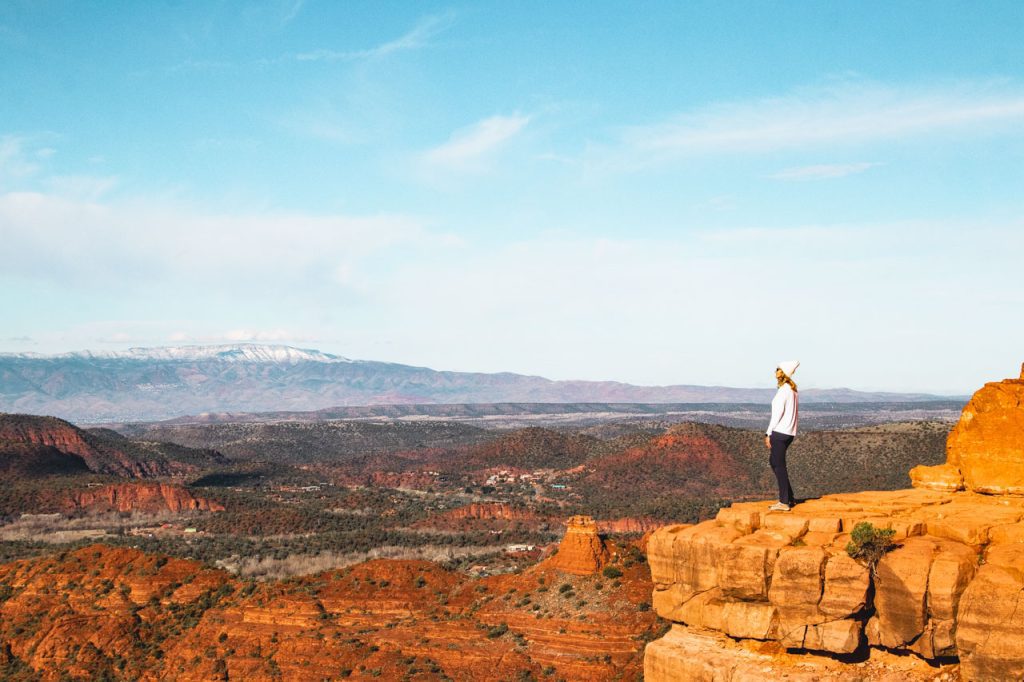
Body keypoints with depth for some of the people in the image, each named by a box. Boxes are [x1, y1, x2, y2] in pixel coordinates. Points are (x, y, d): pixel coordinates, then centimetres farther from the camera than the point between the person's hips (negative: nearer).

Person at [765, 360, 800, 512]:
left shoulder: (783, 390, -14)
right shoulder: (792, 390, 14)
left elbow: (778, 413, -16)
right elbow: (796, 414, 17)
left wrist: (768, 433, -12)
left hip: (780, 432, -9)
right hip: (790, 432, 9)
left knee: (779, 465, -4)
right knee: (774, 461, 18)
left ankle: (784, 502, -2)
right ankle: (789, 498, 20)